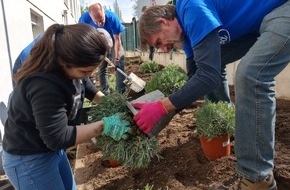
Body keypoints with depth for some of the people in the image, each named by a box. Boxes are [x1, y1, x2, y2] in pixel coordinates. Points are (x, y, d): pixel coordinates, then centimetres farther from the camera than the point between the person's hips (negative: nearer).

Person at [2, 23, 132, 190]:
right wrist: (104, 126, -30)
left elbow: (86, 86, 12)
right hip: (29, 160, -8)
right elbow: (57, 138, -32)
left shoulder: (69, 66, -9)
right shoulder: (45, 87, -37)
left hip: (52, 149, 9)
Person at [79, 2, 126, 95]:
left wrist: (117, 58, -31)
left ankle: (121, 92, -6)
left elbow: (117, 39, -28)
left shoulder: (112, 17, -35)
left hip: (113, 42, -2)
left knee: (119, 65, -11)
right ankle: (105, 94, 10)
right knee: (101, 68, 1)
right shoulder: (84, 18, -29)